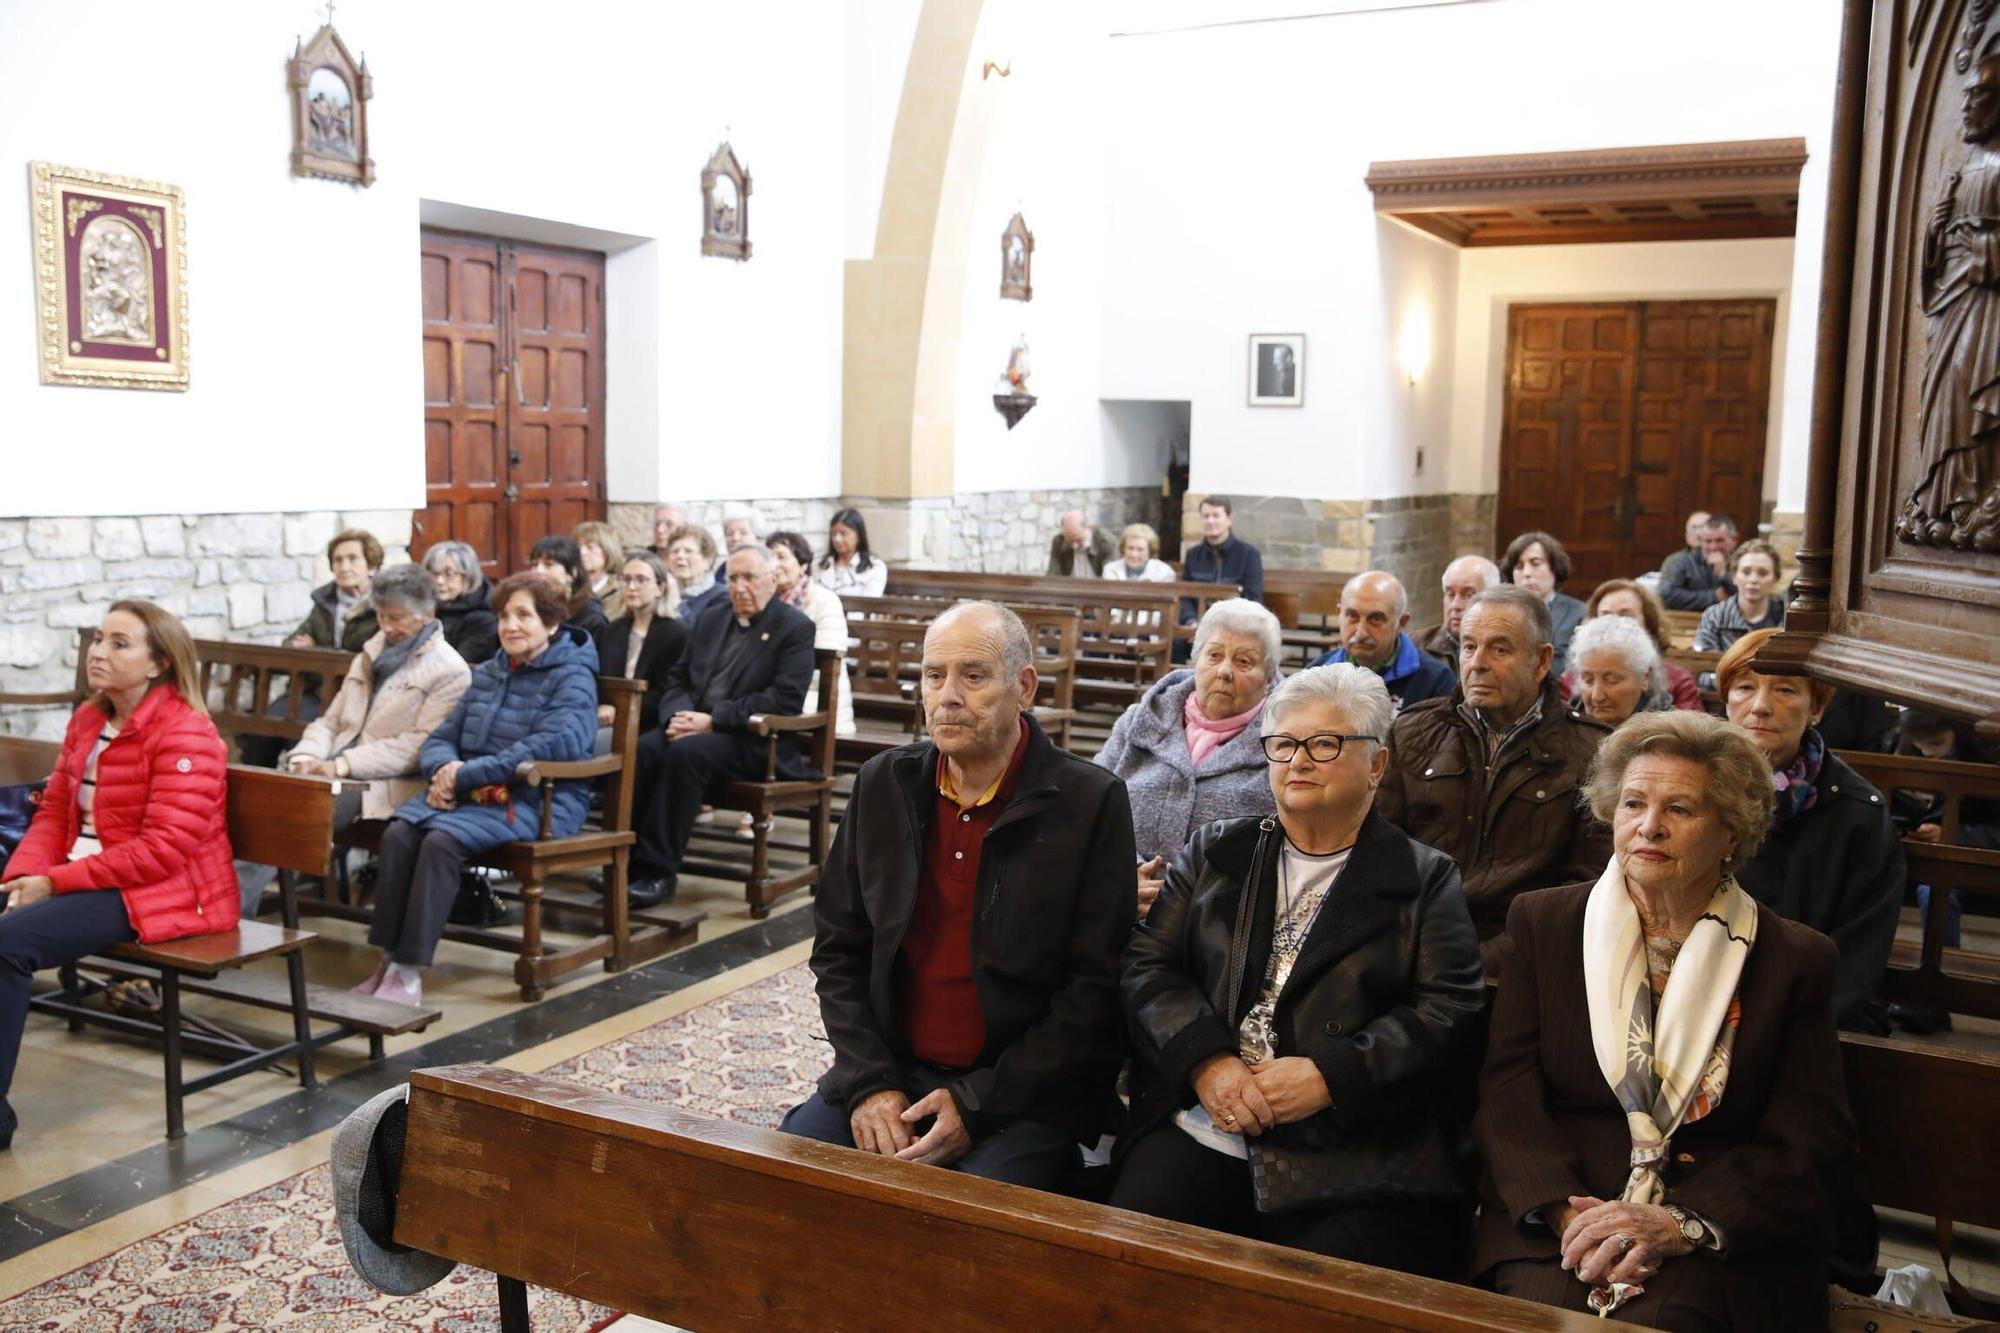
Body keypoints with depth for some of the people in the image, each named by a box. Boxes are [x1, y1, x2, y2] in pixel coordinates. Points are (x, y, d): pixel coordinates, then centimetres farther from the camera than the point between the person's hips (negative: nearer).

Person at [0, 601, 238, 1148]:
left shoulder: (184, 734, -15)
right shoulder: (87, 720, 13)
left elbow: (164, 849, -20)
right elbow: (55, 811, 12)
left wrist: (57, 881, -20)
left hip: (162, 894, -8)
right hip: (87, 878, 8)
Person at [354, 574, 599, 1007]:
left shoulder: (572, 676, -3)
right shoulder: (488, 672, 19)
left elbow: (555, 743, -20)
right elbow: (442, 738, 18)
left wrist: (466, 775, -20)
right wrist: (443, 769, -9)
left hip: (535, 799, -6)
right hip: (470, 792, 6)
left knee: (442, 840, -30)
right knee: (398, 833, -22)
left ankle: (409, 970, -24)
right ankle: (389, 957, -18)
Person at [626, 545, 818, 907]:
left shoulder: (795, 627, -2)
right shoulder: (711, 619, 19)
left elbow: (784, 700, -13)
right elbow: (677, 678, 18)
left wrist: (713, 720, -18)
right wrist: (678, 715, -6)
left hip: (754, 741, -5)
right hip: (696, 726, 6)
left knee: (686, 752, -33)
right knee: (642, 748, -25)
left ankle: (659, 872, -28)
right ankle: (626, 858, -22)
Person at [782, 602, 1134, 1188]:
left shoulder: (1091, 802, -7)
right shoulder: (882, 784, 6)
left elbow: (1095, 987, -9)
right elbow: (838, 949, 9)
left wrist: (976, 1104, -14)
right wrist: (869, 1083, -5)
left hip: (1024, 1093, -4)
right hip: (890, 1070, 4)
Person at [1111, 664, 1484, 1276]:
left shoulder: (1425, 880, 11)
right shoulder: (1213, 853, 18)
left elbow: (1448, 1013, 0)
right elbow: (1147, 966, 10)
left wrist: (1329, 1076, -14)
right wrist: (1206, 1061, -9)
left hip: (1357, 1160, -2)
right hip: (1199, 1136, 2)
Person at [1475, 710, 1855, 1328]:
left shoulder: (1795, 961, 6)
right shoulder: (1543, 923, 9)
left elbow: (1813, 1145, 0)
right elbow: (1508, 1092, 1)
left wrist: (1681, 1223, -16)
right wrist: (1564, 1208, -17)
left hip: (1723, 1240, -1)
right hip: (1557, 1219, 1)